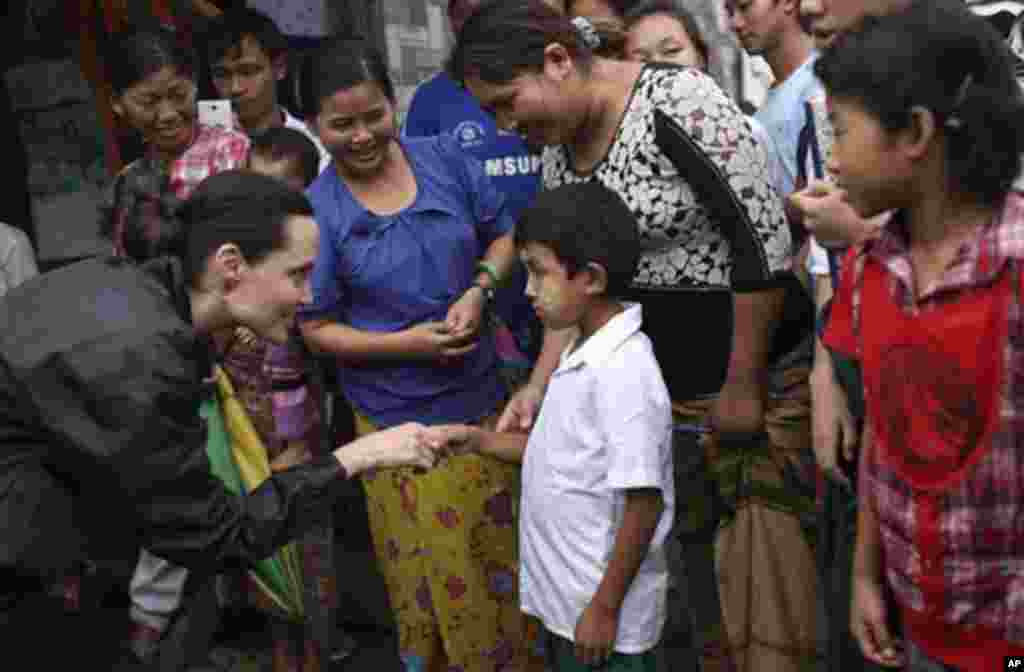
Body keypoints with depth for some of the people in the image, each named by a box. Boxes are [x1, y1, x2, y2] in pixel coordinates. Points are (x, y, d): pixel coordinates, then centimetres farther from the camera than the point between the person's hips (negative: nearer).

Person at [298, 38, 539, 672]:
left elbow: (504, 234, 7)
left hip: (483, 399, 3)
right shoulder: (315, 212, -12)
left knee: (501, 553, 18)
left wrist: (479, 291, -13)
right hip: (398, 420, -3)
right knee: (436, 573, 11)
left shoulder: (446, 158, -5)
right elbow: (318, 329, -7)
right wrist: (406, 344, -19)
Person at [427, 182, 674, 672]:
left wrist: (605, 608, -19)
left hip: (601, 613, -9)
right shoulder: (581, 354, 4)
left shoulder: (624, 372, -24)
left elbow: (644, 501, -24)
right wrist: (480, 442, 6)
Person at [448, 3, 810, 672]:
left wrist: (743, 385, -16)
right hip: (661, 378, 7)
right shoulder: (558, 155, 5)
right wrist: (538, 387, 0)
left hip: (755, 358, -7)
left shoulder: (677, 103, -20)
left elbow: (764, 240, -20)